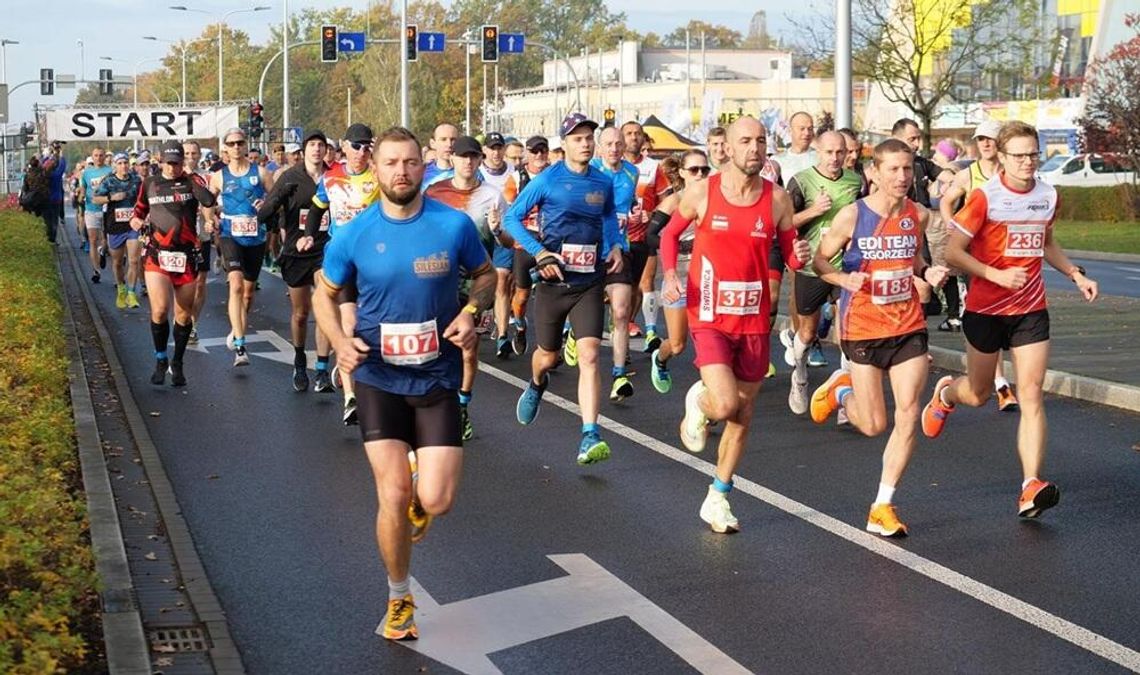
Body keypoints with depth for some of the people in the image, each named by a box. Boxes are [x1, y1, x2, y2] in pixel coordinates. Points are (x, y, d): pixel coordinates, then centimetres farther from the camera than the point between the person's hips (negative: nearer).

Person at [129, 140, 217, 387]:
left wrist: (190, 178, -10)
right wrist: (136, 220, 0)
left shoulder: (192, 181, 2)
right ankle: (160, 360, 6)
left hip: (186, 255, 0)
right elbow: (140, 209, 22)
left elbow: (209, 202, -17)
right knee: (160, 309, -15)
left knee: (183, 315, 6)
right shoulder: (150, 183, 9)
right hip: (157, 254, 0)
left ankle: (177, 364, 24)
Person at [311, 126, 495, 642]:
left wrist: (471, 313, -12)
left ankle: (419, 491, 33)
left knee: (436, 501, -8)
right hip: (379, 378, 0)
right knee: (393, 497, -5)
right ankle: (399, 598, 20)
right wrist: (340, 341, -11)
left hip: (438, 379, 0)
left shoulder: (454, 225, -8)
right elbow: (325, 294, 7)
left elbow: (485, 275, 9)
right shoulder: (353, 235, -7)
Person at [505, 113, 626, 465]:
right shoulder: (548, 180, -7)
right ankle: (536, 385, 53)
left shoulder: (604, 182, 4)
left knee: (589, 356, -14)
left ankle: (590, 437, -17)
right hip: (553, 281, -1)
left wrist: (616, 245, 4)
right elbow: (511, 218, -4)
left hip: (590, 284, 1)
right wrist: (539, 252, -15)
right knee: (548, 356, 15)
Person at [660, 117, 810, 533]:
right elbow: (670, 233, 9)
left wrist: (800, 257, -17)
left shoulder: (778, 199, -1)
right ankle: (698, 401, 18)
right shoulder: (701, 192, -6)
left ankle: (717, 500, 26)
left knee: (742, 418, 10)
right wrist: (670, 274, -8)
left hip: (753, 321, 3)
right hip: (710, 317, -3)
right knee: (725, 405, -20)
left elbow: (789, 253, 8)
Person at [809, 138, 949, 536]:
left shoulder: (918, 215, 2)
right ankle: (841, 389, 36)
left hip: (908, 327, 3)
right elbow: (820, 260, -1)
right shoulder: (852, 216, -10)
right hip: (862, 329, -3)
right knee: (874, 425, 1)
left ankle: (882, 507, 7)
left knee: (908, 418, -4)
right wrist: (844, 279, -21)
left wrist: (928, 273, -3)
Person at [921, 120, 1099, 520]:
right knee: (979, 394, 12)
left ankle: (1031, 487, -13)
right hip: (985, 310, -3)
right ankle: (945, 394, 49)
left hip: (1031, 311, 3)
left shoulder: (1048, 196, 4)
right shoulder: (985, 197, -12)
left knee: (1031, 394, -9)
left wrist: (1076, 275, 11)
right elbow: (952, 252, -13)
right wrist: (997, 275, -24)